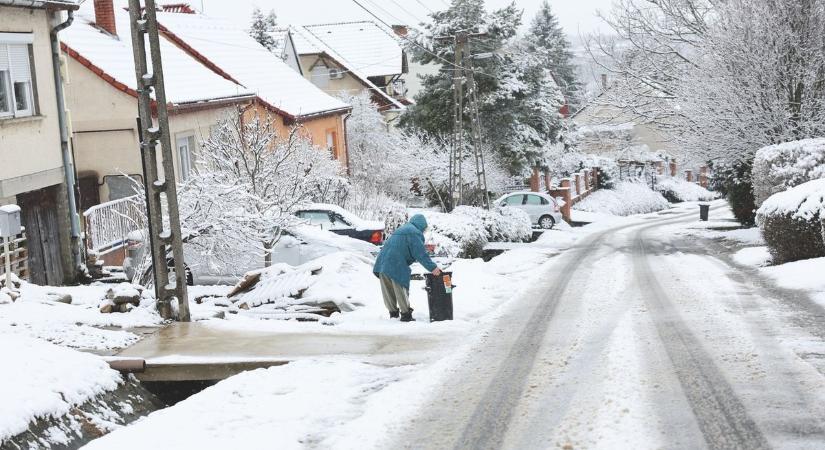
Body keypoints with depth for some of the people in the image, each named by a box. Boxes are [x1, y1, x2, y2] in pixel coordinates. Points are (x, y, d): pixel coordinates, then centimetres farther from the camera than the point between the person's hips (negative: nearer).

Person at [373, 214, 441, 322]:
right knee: (401, 289, 0)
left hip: (382, 262, 9)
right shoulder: (415, 233, -5)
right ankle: (406, 315, 5)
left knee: (388, 291, 14)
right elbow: (420, 253, -12)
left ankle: (393, 312, 24)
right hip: (396, 265, -9)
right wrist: (432, 267, -9)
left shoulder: (403, 229, 26)